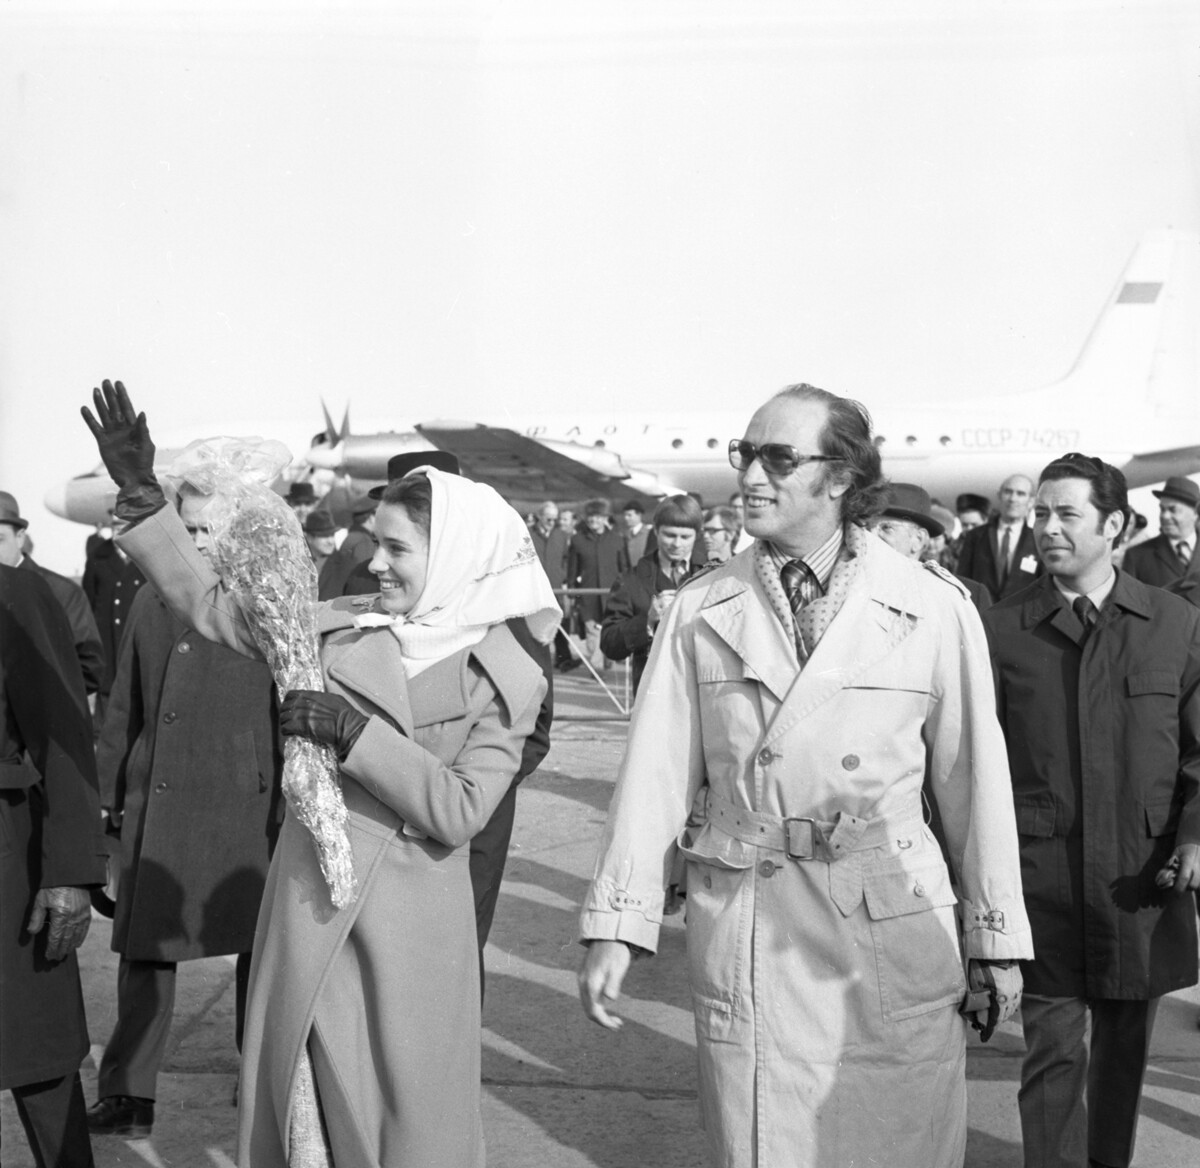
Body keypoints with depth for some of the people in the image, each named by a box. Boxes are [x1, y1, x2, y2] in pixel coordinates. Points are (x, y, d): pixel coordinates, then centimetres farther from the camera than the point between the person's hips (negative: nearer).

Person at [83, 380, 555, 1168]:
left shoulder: (507, 679, -5)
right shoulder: (338, 627, 3)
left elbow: (458, 813, -14)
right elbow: (209, 604, 7)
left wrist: (352, 732, -19)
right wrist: (140, 492, 0)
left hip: (410, 921, -3)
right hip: (307, 900, 3)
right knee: (295, 1099, 12)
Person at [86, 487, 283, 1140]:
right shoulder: (151, 605, 10)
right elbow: (125, 710, 15)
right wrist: (110, 792, 14)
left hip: (243, 805, -3)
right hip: (155, 806, 4)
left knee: (256, 946, 7)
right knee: (143, 951, 6)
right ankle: (129, 1096, 15)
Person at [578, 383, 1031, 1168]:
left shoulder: (936, 612, -3)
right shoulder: (700, 612, 2)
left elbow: (976, 777, 1)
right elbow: (657, 772, 2)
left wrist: (997, 937, 5)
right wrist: (616, 925, -3)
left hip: (892, 927, -1)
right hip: (744, 921, 1)